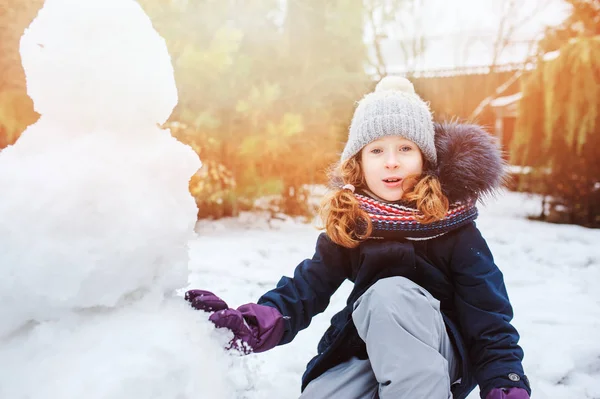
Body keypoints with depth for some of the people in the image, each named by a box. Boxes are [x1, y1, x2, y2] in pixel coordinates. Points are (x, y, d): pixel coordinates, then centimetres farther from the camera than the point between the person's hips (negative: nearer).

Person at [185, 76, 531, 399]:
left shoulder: (452, 225, -13)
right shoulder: (348, 222, -5)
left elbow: (489, 315, -12)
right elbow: (310, 283, -11)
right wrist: (259, 322, -30)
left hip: (446, 354, -3)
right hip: (371, 352, 4)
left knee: (391, 292, -32)